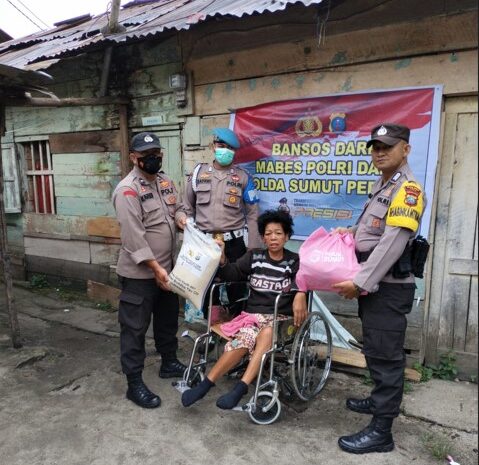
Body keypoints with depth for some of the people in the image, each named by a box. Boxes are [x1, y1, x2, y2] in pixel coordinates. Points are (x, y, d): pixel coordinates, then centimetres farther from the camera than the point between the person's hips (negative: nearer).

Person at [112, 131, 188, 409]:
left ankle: (169, 362, 42)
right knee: (135, 327, 4)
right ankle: (135, 384, 18)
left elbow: (178, 206, 20)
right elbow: (134, 237, -24)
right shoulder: (128, 190, -19)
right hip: (139, 273, -8)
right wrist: (155, 268, -24)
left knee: (168, 318, 22)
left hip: (167, 267, 9)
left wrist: (181, 217, -4)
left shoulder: (165, 181, 7)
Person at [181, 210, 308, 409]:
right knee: (246, 336, -31)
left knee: (267, 333, -35)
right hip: (253, 314, 2)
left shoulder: (295, 261, 7)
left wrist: (300, 294, -34)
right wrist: (221, 259, -16)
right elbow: (232, 274, 5)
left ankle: (240, 387, -38)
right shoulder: (254, 256, 13)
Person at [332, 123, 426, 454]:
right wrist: (352, 231, 10)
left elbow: (392, 243, -24)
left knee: (385, 355, -1)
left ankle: (381, 431, 11)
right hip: (373, 284, 10)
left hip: (389, 287, -9)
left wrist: (360, 282, -25)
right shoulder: (382, 186, 15)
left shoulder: (408, 189, -15)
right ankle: (381, 401, 39)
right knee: (375, 350, 21)